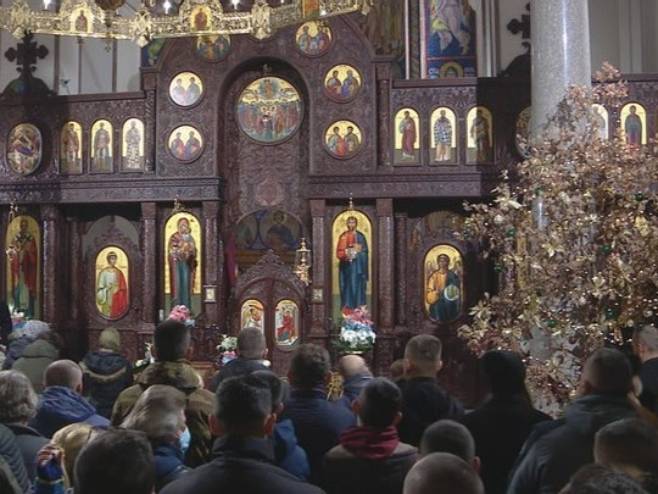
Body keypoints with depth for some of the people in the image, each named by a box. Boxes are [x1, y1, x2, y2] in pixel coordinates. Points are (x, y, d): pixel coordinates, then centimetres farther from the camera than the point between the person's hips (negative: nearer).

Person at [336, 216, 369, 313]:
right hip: (345, 266, 1)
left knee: (357, 287, -3)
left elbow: (364, 251, 4)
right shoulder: (343, 236, 8)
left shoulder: (360, 236, 6)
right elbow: (338, 252, 2)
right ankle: (347, 311, 3)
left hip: (357, 266, -1)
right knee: (346, 288, 0)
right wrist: (346, 253, -14)